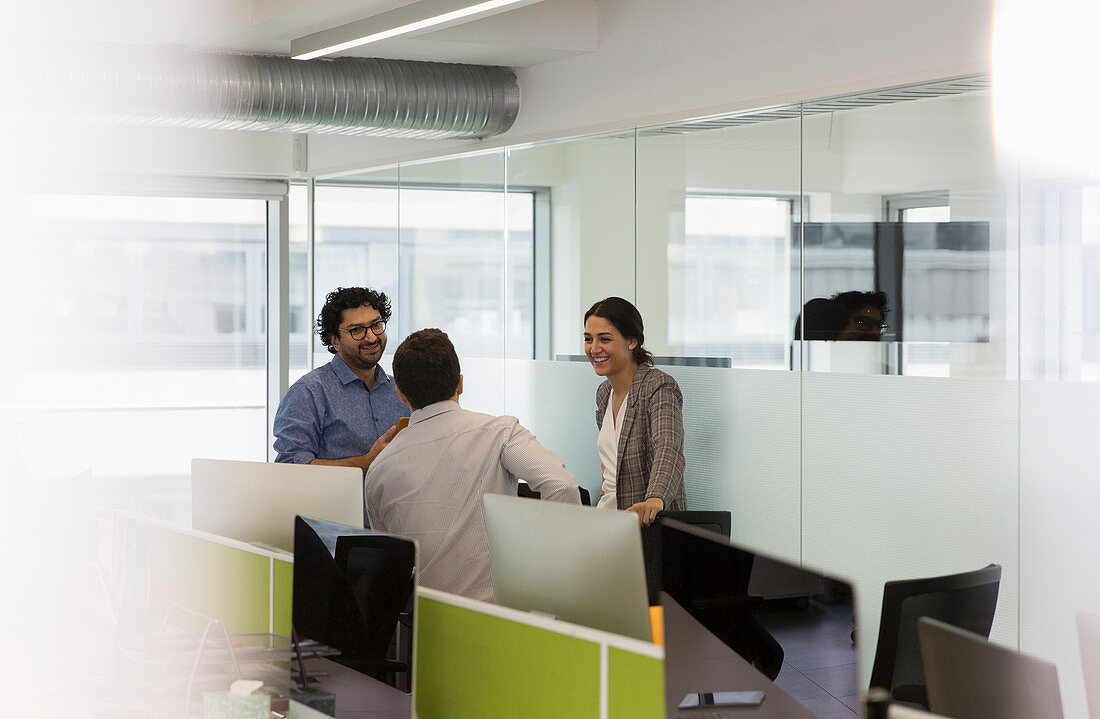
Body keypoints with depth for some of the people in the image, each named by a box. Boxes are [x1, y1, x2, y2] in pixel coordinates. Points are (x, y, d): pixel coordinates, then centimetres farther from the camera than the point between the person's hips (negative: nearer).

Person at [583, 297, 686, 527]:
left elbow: (668, 449, -30)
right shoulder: (604, 393, 12)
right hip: (607, 515, 7)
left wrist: (655, 500, -47)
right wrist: (608, 479, 13)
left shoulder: (659, 387, -12)